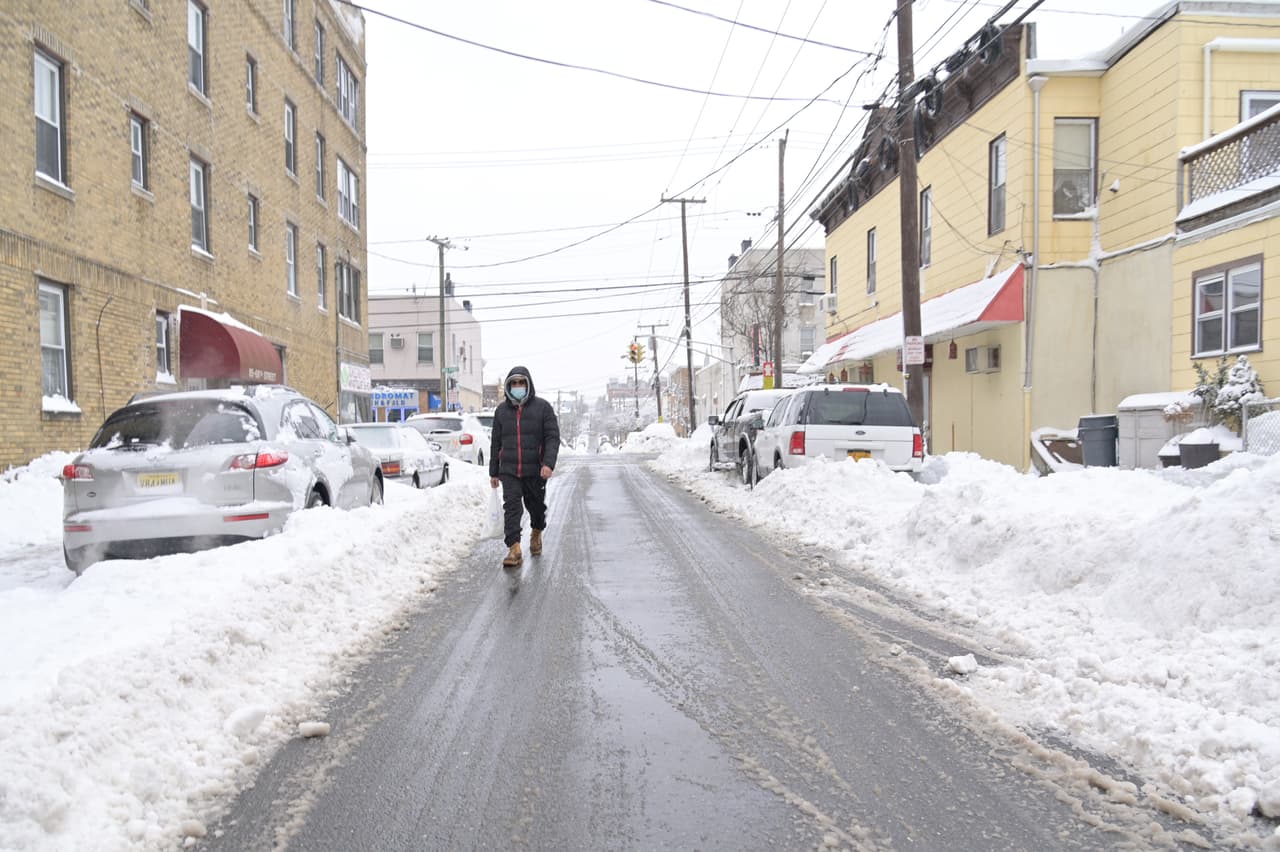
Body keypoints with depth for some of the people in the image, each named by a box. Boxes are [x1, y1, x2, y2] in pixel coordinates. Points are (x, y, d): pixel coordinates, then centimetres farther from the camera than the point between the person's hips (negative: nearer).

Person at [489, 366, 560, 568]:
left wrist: (549, 463, -20)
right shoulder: (501, 410, 9)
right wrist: (493, 472, 14)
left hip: (535, 470, -1)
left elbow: (553, 437, -6)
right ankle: (514, 549, -13)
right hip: (509, 470, 1)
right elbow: (496, 443, 14)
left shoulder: (542, 407, 0)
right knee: (511, 507, -10)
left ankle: (536, 532, 42)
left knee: (536, 505, 13)